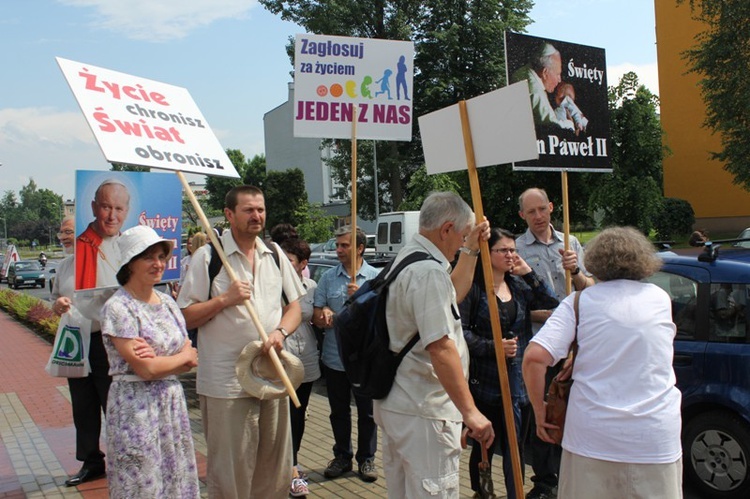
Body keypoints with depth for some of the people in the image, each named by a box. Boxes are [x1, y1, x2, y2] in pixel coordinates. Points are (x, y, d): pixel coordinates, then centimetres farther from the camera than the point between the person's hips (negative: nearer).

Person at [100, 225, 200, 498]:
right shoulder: (117, 307, -12)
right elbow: (145, 368, -18)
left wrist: (157, 358, -14)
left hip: (172, 401, 6)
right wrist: (183, 356, -2)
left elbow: (191, 361, 5)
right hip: (136, 407, -6)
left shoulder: (167, 301, 7)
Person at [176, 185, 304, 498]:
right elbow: (186, 317, -6)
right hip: (226, 381, -4)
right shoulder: (207, 256, -5)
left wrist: (280, 332, -6)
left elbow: (295, 305, 12)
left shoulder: (274, 254, 9)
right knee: (230, 472, 5)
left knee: (276, 467, 14)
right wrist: (224, 299, -19)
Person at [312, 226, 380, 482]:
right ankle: (342, 456, 33)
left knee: (367, 412, 10)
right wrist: (323, 315, -21)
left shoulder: (376, 276, -4)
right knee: (338, 411, 16)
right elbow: (316, 315, 2)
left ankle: (366, 458, 27)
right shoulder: (328, 277, 4)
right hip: (334, 357, 3)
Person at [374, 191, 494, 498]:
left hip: (393, 403, 11)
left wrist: (471, 251, 25)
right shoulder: (429, 271, -21)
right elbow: (440, 348, -27)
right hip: (423, 411, -11)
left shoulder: (407, 257, 13)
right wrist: (470, 411, -25)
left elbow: (452, 296, 28)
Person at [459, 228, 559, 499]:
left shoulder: (519, 285, 11)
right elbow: (460, 330, -13)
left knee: (515, 444, 5)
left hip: (516, 378, 5)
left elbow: (551, 303, 2)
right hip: (484, 380, -4)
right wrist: (493, 347, -20)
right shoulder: (473, 286, -9)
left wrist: (529, 273, -4)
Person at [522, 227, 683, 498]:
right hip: (657, 440, 2)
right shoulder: (660, 298, 5)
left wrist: (539, 412, -3)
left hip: (591, 437, -2)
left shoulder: (579, 302, -4)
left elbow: (534, 357, -15)